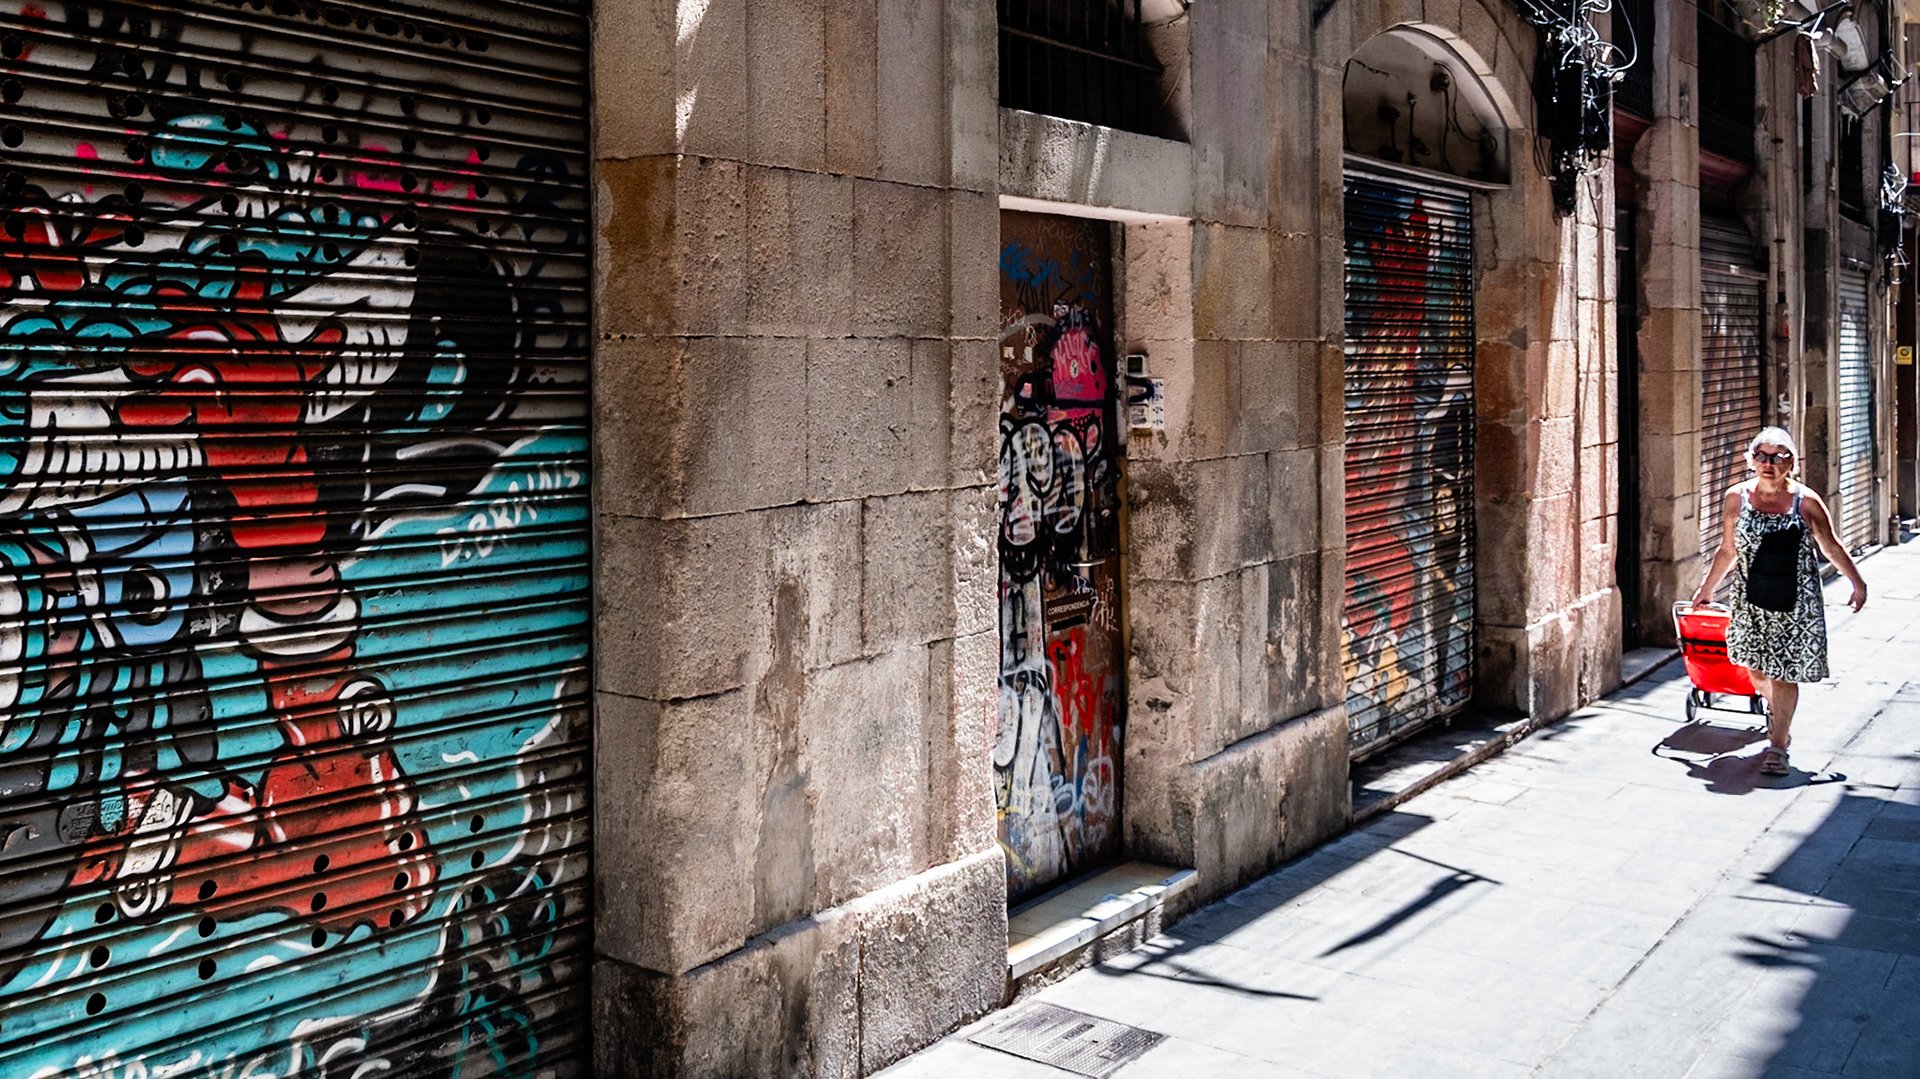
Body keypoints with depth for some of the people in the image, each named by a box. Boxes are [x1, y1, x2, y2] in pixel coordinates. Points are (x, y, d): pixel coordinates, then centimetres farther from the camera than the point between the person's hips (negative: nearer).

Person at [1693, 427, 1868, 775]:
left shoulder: (1806, 502, -5)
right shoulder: (1737, 497, 0)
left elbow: (1831, 547, 6)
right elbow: (1728, 550, 11)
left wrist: (1858, 583, 9)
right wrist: (1707, 588, 17)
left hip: (1796, 602, -2)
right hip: (1752, 599, 2)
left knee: (1785, 674, -1)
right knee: (1757, 670, 10)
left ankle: (1777, 743, 11)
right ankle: (1781, 720, 41)